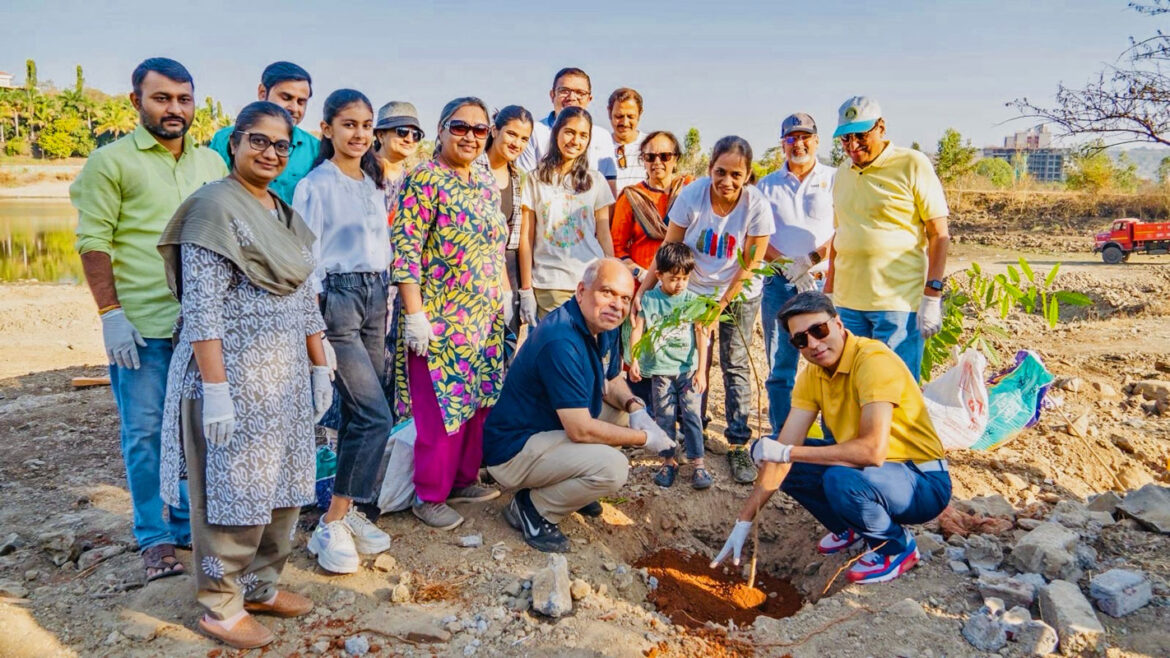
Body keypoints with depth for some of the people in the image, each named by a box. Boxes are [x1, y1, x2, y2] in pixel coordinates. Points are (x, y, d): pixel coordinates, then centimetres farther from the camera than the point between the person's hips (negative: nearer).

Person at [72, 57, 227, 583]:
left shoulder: (212, 163, 12)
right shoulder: (111, 161, -1)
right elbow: (93, 241, -5)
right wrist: (110, 314, -12)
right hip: (140, 324, -4)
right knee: (145, 432, 4)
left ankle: (189, 522, 28)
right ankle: (154, 537, 18)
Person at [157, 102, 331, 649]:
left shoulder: (285, 214, 13)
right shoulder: (215, 207, -11)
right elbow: (201, 308, -17)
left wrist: (319, 366, 14)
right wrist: (215, 389, -22)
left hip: (285, 377, 8)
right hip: (234, 375, -8)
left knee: (281, 486, 14)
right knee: (234, 489, 2)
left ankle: (261, 586, 31)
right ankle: (221, 607, 20)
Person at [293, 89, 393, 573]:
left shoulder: (373, 184, 16)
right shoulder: (315, 185, -6)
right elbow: (307, 258, -10)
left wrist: (387, 303, 14)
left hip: (376, 296, 7)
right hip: (337, 297, -7)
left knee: (359, 413, 8)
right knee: (376, 416, -13)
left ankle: (351, 510, 19)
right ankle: (331, 526, -2)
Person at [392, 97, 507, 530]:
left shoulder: (486, 182, 11)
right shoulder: (425, 180, -12)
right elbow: (405, 250, -17)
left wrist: (504, 294, 14)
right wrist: (414, 315, -20)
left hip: (484, 316, 7)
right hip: (439, 317, -7)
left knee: (478, 400, 13)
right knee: (441, 408, -1)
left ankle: (463, 479, 30)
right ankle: (429, 495, 15)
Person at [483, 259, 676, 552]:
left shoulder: (604, 326, 0)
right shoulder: (562, 341, -29)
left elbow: (612, 381, 15)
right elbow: (581, 430, -28)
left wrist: (634, 407, -7)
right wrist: (645, 439, -16)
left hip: (548, 428, 10)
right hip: (512, 450, -10)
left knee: (624, 410, 14)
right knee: (613, 467, -26)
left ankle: (570, 486, 18)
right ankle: (532, 509, -3)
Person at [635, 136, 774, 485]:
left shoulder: (757, 207, -20)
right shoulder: (691, 195, -19)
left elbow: (748, 267, -13)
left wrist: (720, 308, -12)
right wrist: (642, 290, -16)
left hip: (739, 296, -1)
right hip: (695, 292, 1)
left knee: (735, 366, -2)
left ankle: (738, 445, 6)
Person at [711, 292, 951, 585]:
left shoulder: (873, 360, -25)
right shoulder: (812, 375, -2)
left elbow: (873, 450, -36)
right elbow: (782, 449, -5)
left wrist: (786, 452, -28)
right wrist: (744, 521, -9)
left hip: (922, 483, -7)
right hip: (865, 467, 7)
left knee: (841, 479, -37)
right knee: (766, 450, -1)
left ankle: (898, 546, -4)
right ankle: (851, 527, 15)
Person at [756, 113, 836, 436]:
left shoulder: (835, 180, 7)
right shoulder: (767, 185, 12)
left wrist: (810, 260, -12)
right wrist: (787, 266, -10)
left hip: (825, 283, -2)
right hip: (779, 285, 2)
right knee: (779, 369, 4)